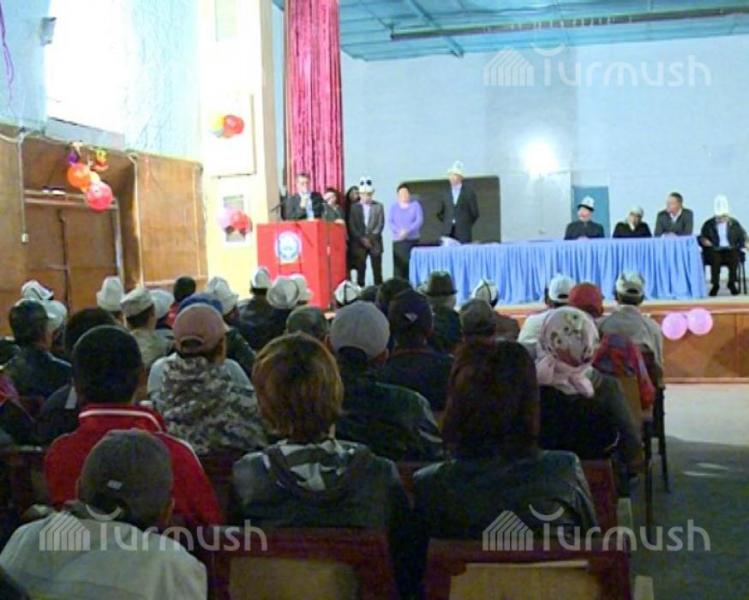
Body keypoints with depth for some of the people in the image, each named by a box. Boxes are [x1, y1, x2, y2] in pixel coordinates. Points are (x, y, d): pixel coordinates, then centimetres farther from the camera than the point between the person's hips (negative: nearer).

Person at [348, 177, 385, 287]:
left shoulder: (378, 206, 7)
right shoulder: (354, 207, 7)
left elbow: (380, 224, 0)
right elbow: (352, 226, 2)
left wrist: (371, 238, -11)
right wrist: (362, 239, -9)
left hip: (375, 242, 0)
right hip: (359, 243, 0)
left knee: (377, 269, 0)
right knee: (360, 268, -3)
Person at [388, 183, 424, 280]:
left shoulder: (415, 204, 6)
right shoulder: (394, 206, 9)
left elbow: (420, 220, -4)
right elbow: (390, 221, 1)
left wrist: (407, 231, -16)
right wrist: (399, 231, -16)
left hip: (413, 240, 0)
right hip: (398, 240, 0)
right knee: (399, 266, -5)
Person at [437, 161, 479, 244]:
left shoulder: (469, 193, 2)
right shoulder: (445, 194, 11)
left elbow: (474, 213, 3)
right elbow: (440, 214, 18)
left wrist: (466, 226, 3)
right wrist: (448, 224, 9)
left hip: (463, 234, -2)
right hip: (448, 233, 2)